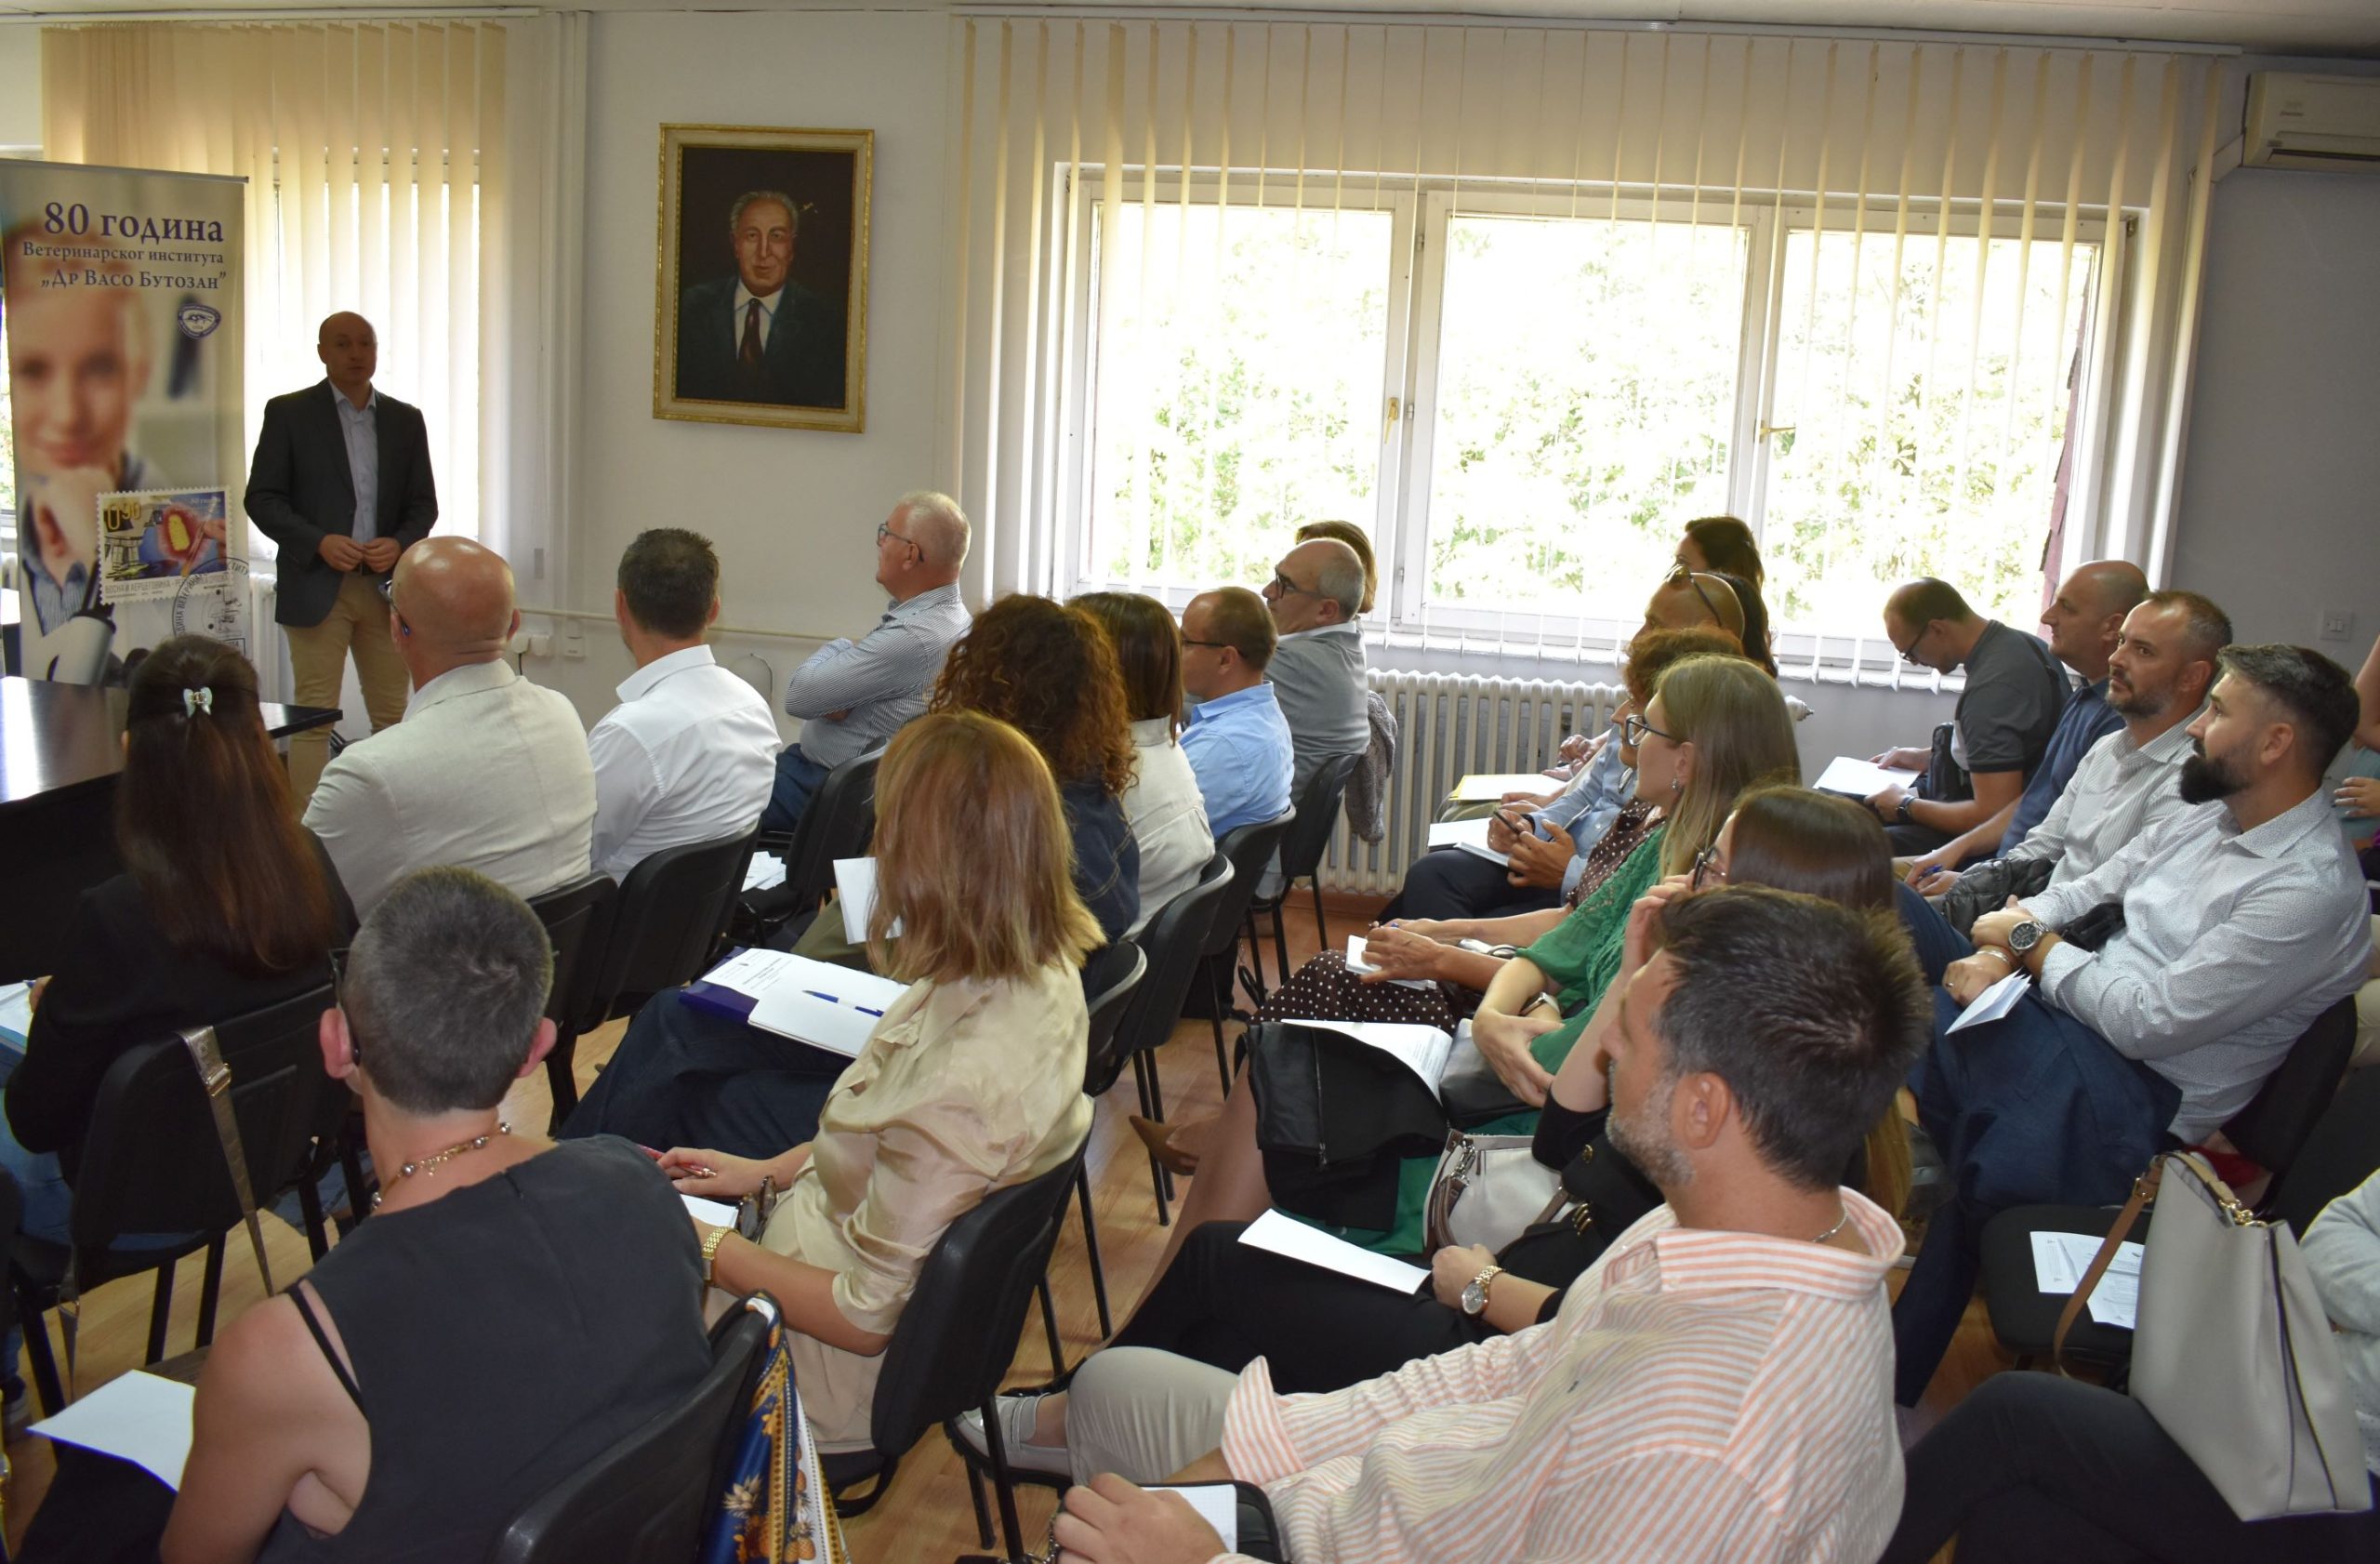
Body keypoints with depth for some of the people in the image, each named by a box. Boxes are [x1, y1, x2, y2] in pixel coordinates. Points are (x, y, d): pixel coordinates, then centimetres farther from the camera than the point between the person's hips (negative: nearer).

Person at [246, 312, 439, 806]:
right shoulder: (289, 413, 1)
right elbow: (261, 498, -1)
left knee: (394, 717, 5)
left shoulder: (405, 420, 11)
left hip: (387, 585, 3)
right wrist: (319, 542, -16)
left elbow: (424, 503, 12)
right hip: (317, 585, -3)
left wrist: (400, 544, -9)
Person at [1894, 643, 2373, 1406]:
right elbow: (2081, 895, 12)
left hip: (2133, 1103, -8)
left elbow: (2146, 1021, -21)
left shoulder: (2312, 891, -17)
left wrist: (2033, 943, -8)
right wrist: (2002, 947, -9)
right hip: (2065, 1027, 8)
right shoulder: (2203, 819, 10)